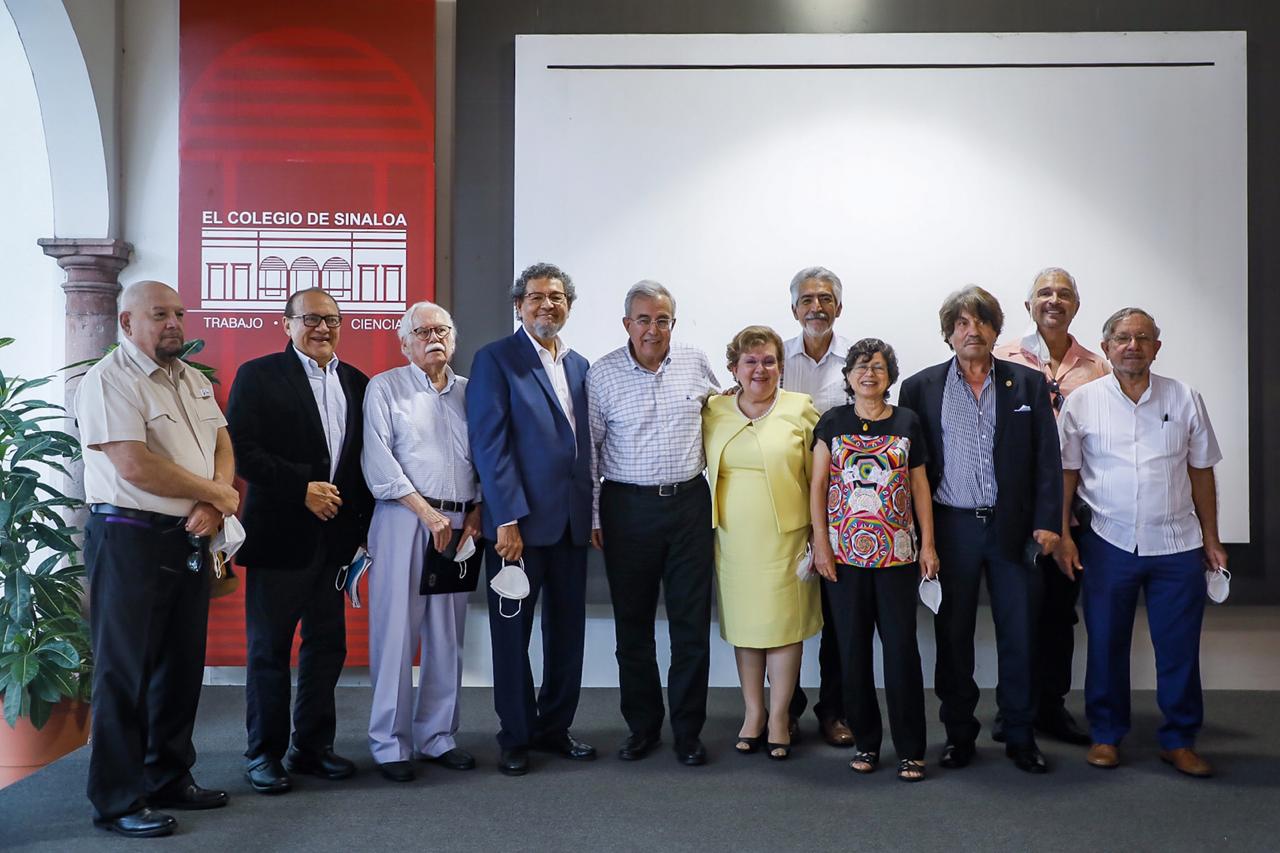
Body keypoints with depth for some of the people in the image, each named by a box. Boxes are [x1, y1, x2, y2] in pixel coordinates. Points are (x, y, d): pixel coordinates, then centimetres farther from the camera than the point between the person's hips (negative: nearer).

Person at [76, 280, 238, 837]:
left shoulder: (192, 379, 14)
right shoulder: (109, 380, -11)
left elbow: (222, 444, 11)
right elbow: (135, 467, -21)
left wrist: (211, 507, -9)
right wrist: (218, 494, -10)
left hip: (189, 540, 8)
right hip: (130, 540, -7)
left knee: (181, 665, 14)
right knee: (126, 672, 2)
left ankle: (171, 780, 28)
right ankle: (118, 801, 13)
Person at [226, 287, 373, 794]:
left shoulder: (356, 383, 12)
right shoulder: (259, 376, -3)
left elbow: (365, 457, 13)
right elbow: (242, 449, -11)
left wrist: (365, 522, 4)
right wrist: (302, 487, -17)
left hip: (337, 536, 5)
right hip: (280, 534, -5)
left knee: (327, 646, 11)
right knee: (269, 648, 5)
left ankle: (312, 746, 24)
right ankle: (264, 753, 17)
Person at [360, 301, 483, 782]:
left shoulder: (468, 392, 15)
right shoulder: (385, 387, 4)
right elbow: (377, 459, -6)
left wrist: (475, 513, 0)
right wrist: (428, 512, -12)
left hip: (459, 524, 4)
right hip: (404, 519, -4)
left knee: (447, 637, 8)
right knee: (396, 634, -3)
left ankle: (437, 737, 19)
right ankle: (390, 745, 8)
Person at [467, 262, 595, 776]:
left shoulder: (578, 366, 14)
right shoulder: (495, 360, -4)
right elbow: (490, 443, -11)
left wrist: (591, 512, 10)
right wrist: (508, 518, -17)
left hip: (572, 521, 6)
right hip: (519, 521, -6)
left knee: (567, 631, 11)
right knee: (513, 632, 6)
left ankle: (554, 727, 26)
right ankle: (516, 737, 19)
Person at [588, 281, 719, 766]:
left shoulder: (696, 364, 3)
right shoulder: (602, 375, -2)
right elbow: (589, 449, 1)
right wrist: (590, 516, 0)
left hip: (689, 503, 1)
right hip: (628, 507, -1)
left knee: (692, 623, 3)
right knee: (633, 625, 8)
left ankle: (688, 732, 16)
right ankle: (642, 727, 23)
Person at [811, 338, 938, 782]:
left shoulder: (907, 422, 6)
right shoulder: (833, 422, 5)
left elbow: (920, 487, 8)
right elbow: (818, 486, 4)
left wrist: (928, 544, 3)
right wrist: (820, 543, -3)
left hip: (897, 554, 0)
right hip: (844, 554, 0)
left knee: (902, 648, -2)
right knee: (853, 650, 6)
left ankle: (910, 749, 9)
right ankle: (865, 741, 19)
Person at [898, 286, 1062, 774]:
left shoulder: (1028, 384, 6)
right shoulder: (921, 387, 4)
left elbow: (1047, 459, 4)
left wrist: (1047, 522, -4)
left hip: (1013, 527, 0)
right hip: (951, 528, 0)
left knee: (1019, 635, 5)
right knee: (953, 635, 7)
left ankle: (1020, 736, 18)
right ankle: (959, 734, 19)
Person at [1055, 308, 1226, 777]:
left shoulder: (1184, 399, 3)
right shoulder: (1081, 402, -1)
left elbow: (1200, 471, 8)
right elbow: (1065, 474, 2)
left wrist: (1211, 538, 8)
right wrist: (1062, 536, -3)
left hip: (1177, 545, 1)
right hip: (1108, 544, -1)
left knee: (1179, 648, 6)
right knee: (1106, 645, 8)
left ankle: (1179, 741, 21)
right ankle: (1106, 735, 23)